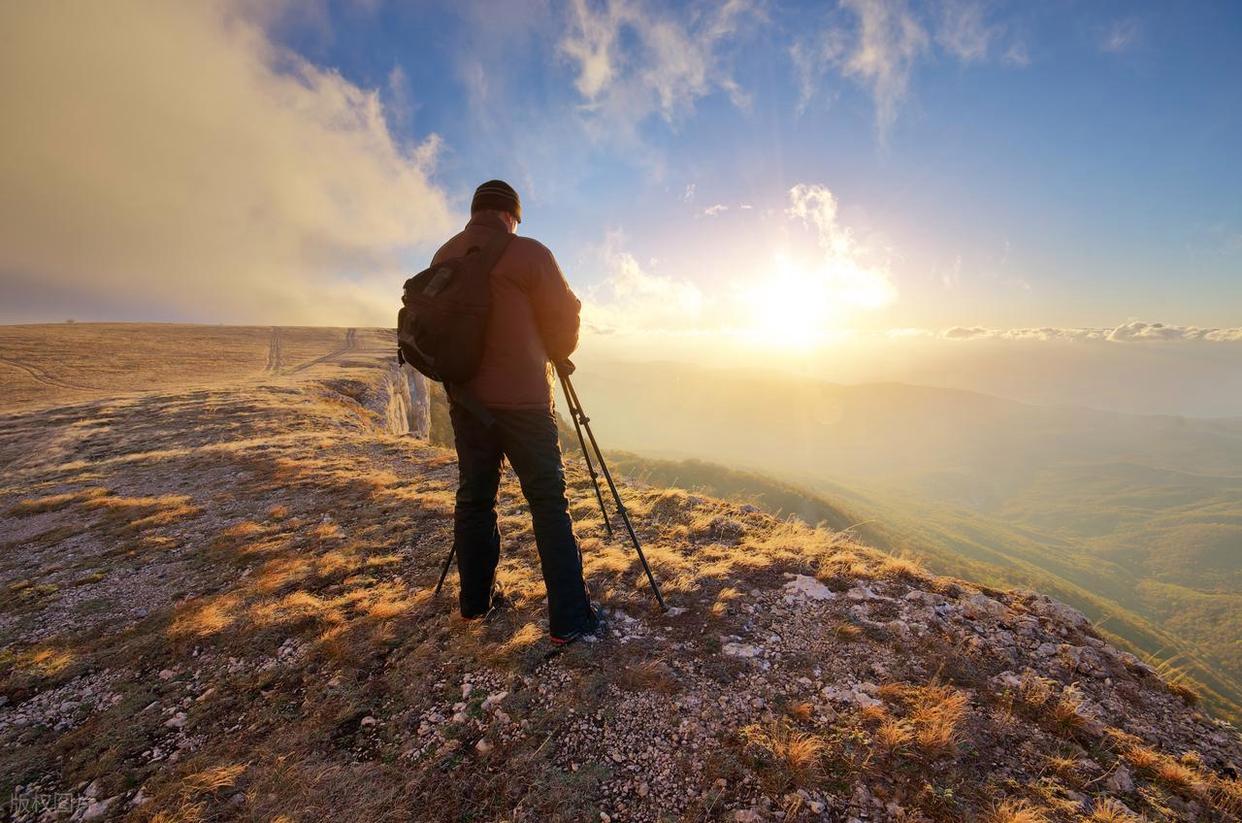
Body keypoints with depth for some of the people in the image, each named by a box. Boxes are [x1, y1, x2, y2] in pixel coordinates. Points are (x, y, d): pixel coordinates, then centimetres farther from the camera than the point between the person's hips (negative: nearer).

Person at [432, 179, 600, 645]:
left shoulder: (442, 258, 10)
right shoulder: (528, 254, -8)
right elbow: (563, 317, -4)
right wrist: (557, 355, 15)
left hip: (464, 398, 6)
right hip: (522, 400, -6)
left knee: (474, 497, 14)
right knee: (549, 503, -1)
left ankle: (476, 600, 27)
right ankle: (569, 619, 3)